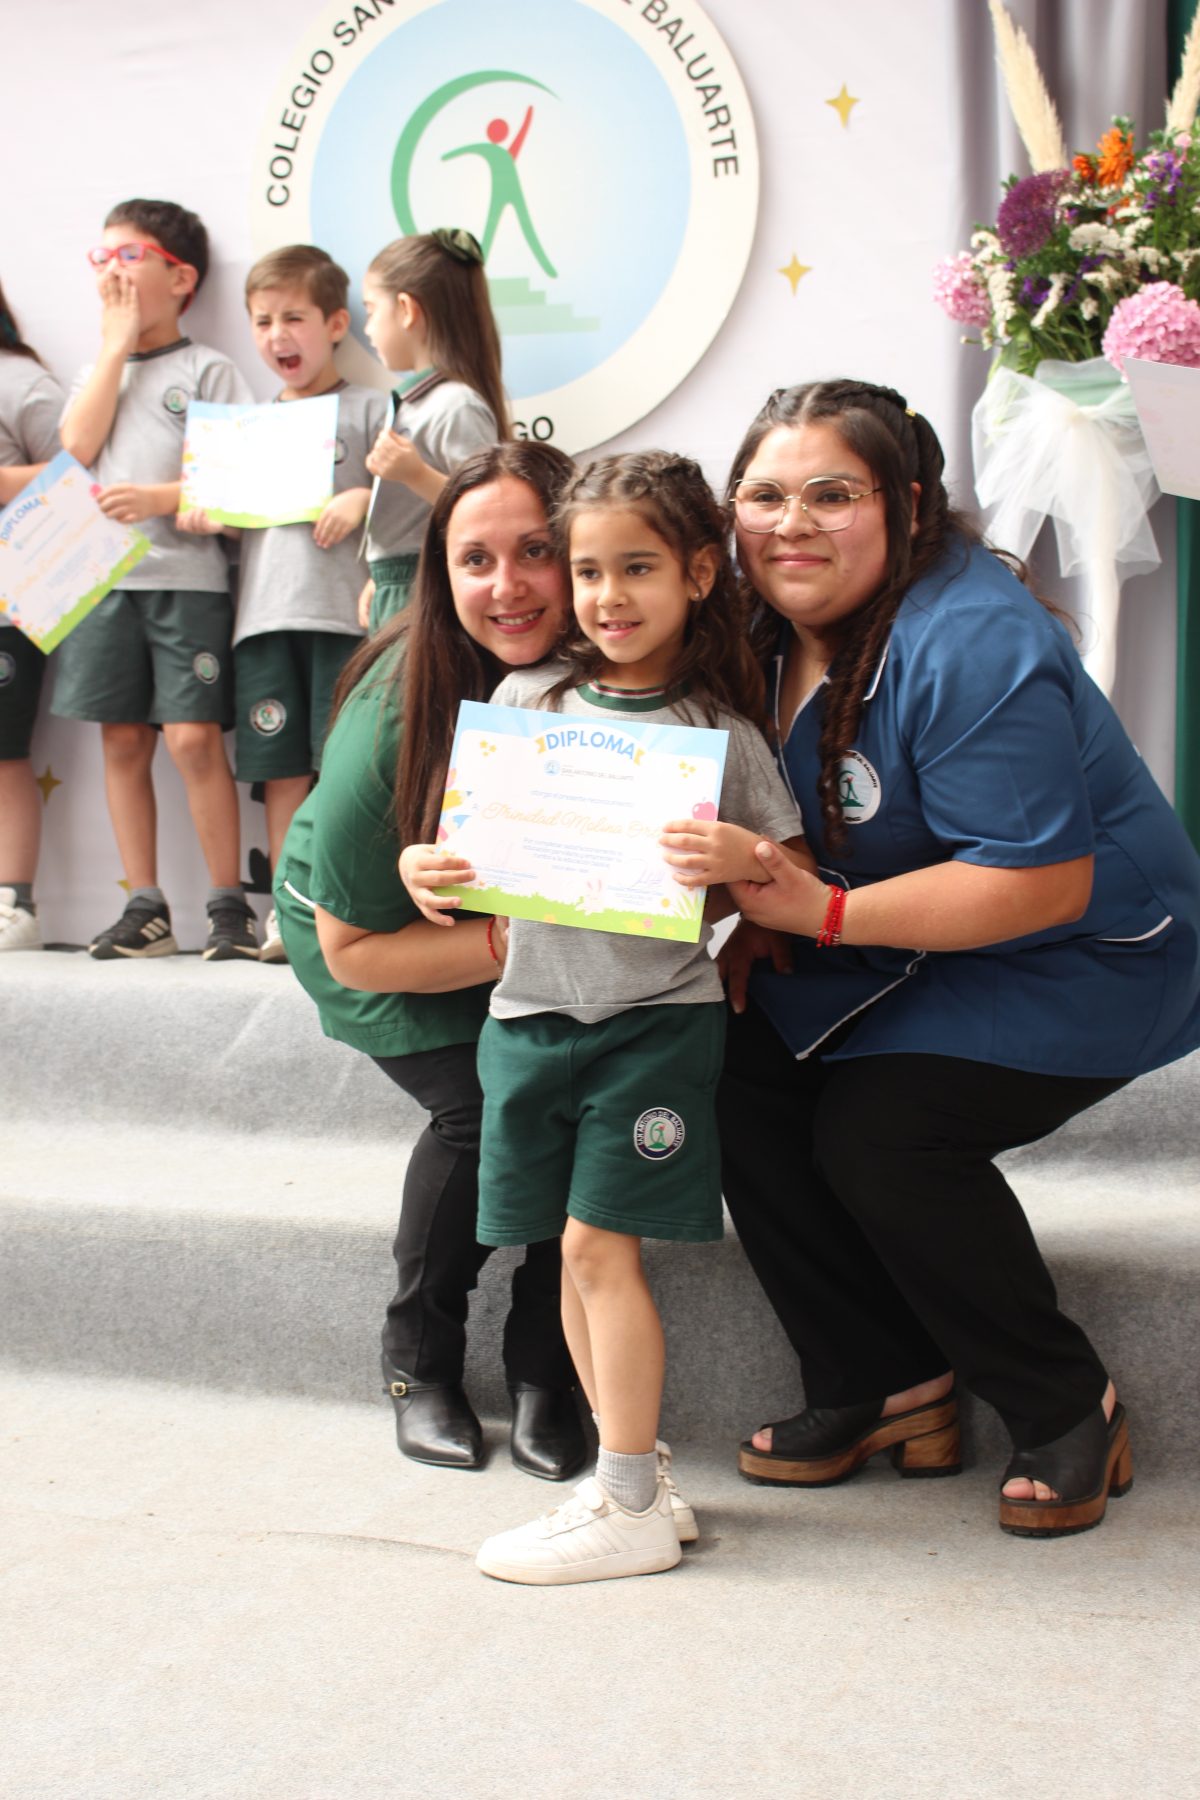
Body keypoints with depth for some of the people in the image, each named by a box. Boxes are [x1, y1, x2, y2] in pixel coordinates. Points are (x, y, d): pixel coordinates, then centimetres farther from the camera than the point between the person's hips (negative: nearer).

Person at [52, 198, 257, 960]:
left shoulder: (208, 369, 3)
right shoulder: (96, 370, 18)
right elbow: (77, 448, -1)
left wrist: (159, 498, -18)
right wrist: (116, 345, 1)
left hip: (187, 575, -5)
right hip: (106, 576, 5)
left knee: (194, 736, -11)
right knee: (123, 740, 5)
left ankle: (229, 905, -2)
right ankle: (145, 908, 11)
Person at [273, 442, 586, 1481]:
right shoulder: (395, 717, -32)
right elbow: (355, 948, -24)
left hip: (553, 940, 3)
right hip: (375, 936, -3)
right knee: (485, 1103, -23)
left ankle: (544, 1368, 2)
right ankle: (418, 1356, 3)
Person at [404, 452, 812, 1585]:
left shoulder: (718, 729, -3)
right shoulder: (525, 699, 5)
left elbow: (795, 878, -1)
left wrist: (746, 861, -23)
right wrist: (427, 866, -10)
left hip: (656, 1014, -4)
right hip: (532, 1011, 4)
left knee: (599, 1245, -6)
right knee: (574, 1255, 9)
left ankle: (631, 1510, 4)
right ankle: (633, 1471, 22)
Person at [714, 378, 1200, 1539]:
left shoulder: (971, 646, -26)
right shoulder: (777, 635, 0)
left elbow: (1043, 883, -30)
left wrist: (824, 914, -30)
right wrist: (756, 932, -11)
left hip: (1078, 957, -8)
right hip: (906, 957, 8)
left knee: (881, 1130, -26)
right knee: (743, 1075, -13)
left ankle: (1068, 1410, -3)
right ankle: (887, 1391, 1)